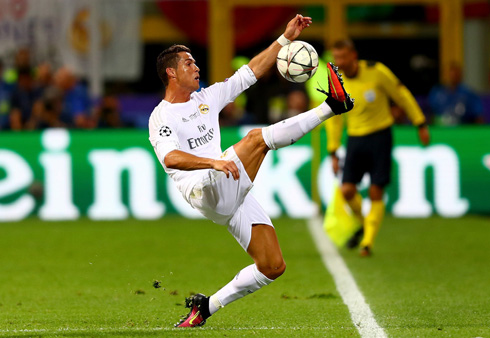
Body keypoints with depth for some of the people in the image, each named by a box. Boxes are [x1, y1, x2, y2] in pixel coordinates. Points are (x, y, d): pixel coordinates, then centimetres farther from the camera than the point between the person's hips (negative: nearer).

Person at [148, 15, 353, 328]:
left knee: (273, 266, 0)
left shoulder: (206, 98, 22)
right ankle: (331, 106, -20)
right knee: (257, 138, -24)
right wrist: (214, 162, -36)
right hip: (205, 192, -8)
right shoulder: (161, 117, -1)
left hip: (236, 194, 8)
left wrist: (285, 38, 19)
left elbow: (250, 72, 24)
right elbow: (170, 158, -20)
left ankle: (208, 305, 10)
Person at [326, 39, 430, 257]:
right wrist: (333, 152, 10)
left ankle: (368, 242, 0)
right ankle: (363, 226, 22)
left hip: (380, 136, -3)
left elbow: (402, 95, -1)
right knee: (347, 190, -7)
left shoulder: (376, 71, -13)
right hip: (355, 138, 3)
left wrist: (420, 124, 3)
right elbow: (334, 118, 11)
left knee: (376, 193, -9)